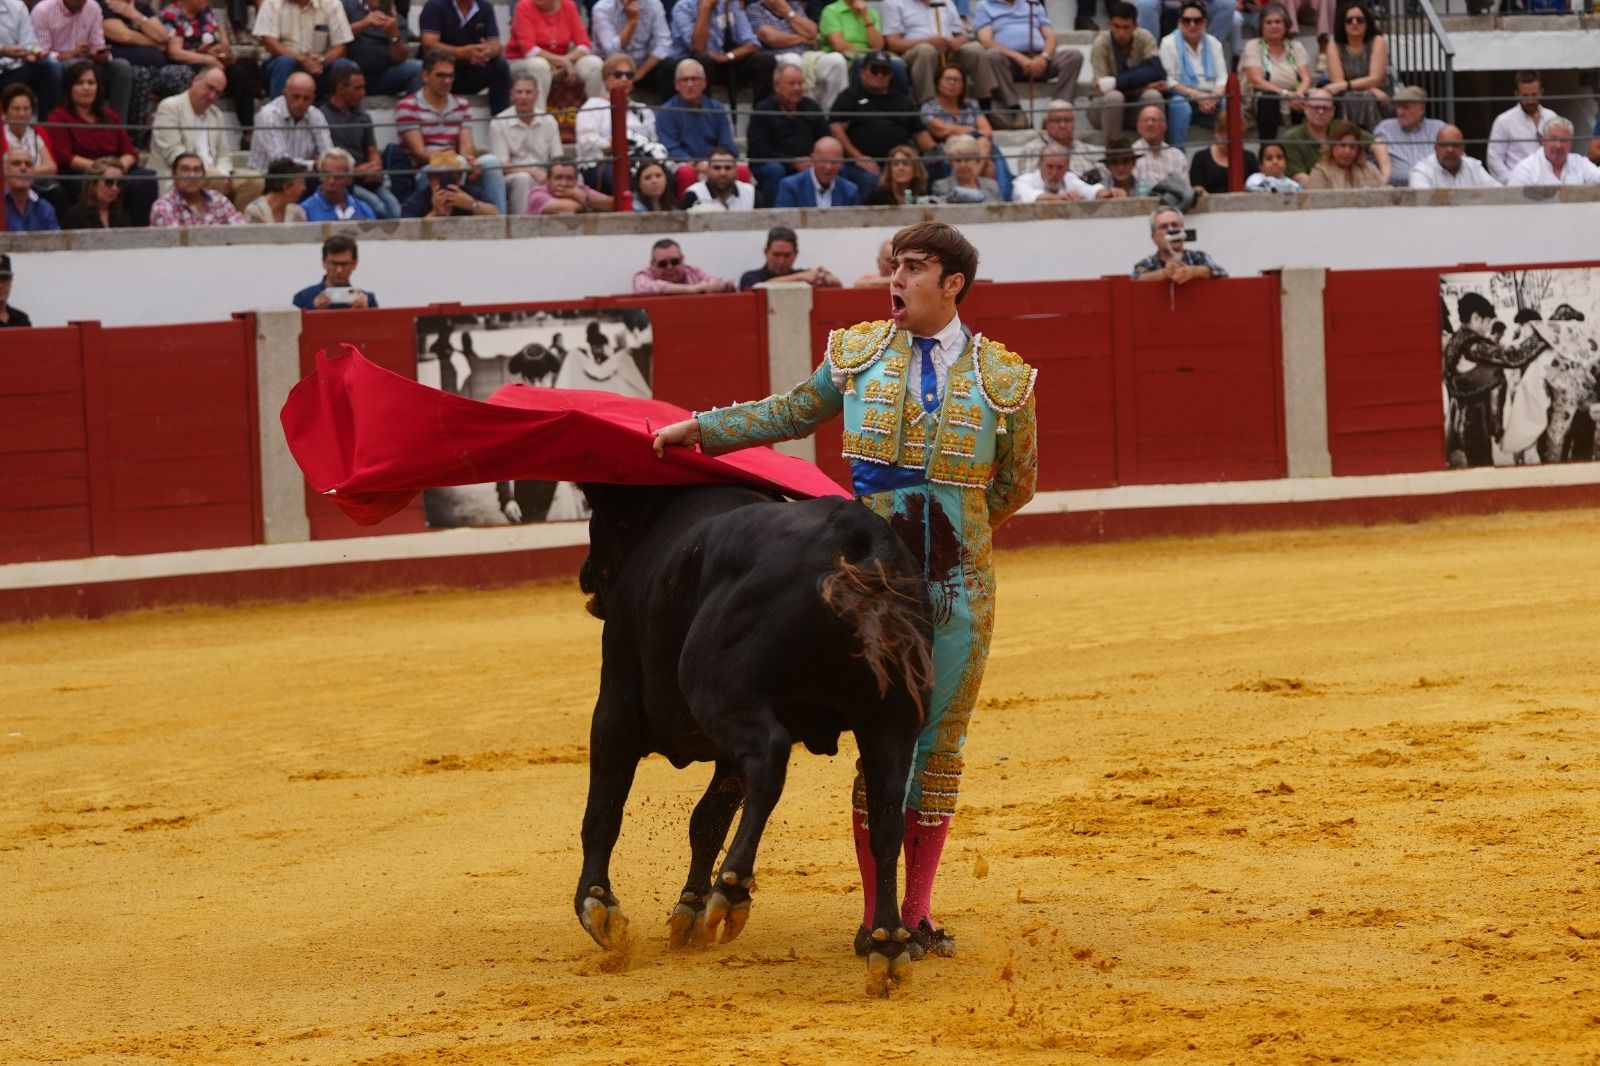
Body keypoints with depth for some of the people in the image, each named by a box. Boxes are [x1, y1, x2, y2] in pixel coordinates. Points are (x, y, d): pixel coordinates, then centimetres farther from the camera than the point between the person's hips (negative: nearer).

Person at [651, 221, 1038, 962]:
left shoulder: (1002, 378, 0)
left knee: (942, 742, 5)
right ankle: (874, 915, 6)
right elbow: (794, 413, 19)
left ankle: (918, 911, 13)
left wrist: (950, 528, 8)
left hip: (961, 586, 0)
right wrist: (701, 428, 15)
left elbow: (1017, 483, 10)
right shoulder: (858, 353, 5)